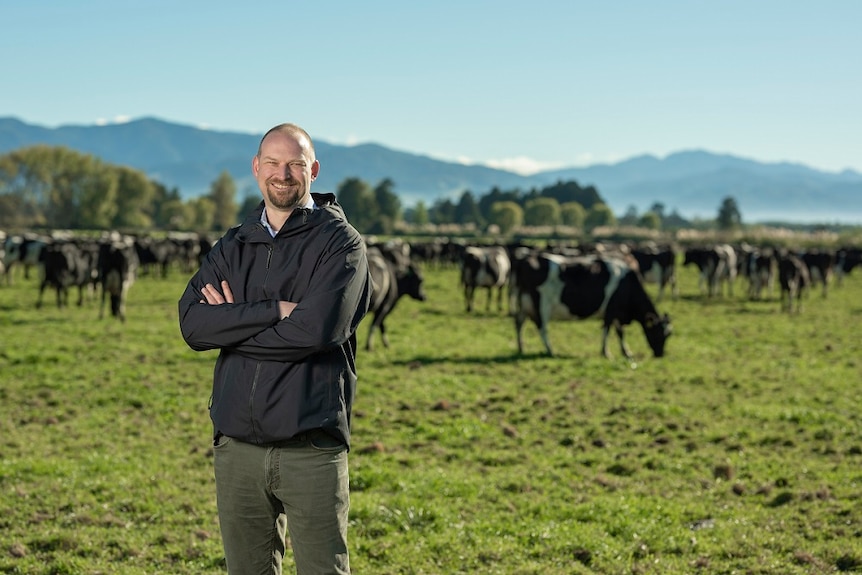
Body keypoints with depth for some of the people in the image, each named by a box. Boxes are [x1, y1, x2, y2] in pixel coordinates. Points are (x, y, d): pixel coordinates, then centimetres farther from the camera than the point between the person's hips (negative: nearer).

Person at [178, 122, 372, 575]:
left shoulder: (340, 242, -1)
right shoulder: (232, 246, 14)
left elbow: (316, 329, -17)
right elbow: (192, 323, -2)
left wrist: (233, 322, -6)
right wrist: (275, 310, -12)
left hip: (311, 448, -5)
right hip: (237, 447, 5)